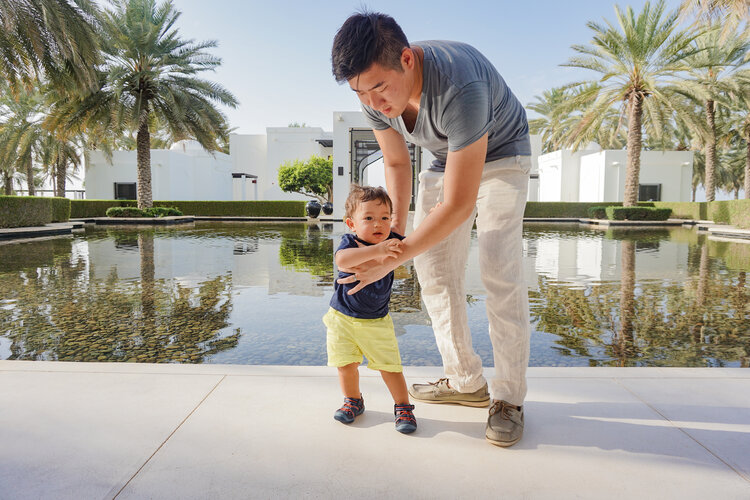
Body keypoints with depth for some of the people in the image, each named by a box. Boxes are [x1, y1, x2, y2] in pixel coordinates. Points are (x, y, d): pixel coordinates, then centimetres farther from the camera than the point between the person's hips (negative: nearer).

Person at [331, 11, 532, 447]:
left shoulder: (458, 86, -41)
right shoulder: (375, 93, -19)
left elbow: (458, 204, -38)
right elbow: (397, 162, 0)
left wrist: (392, 260, -33)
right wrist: (397, 224, -9)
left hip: (500, 155, -6)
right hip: (445, 160, 6)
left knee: (501, 271, -19)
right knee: (434, 268, -1)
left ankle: (509, 398, -5)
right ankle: (466, 383, 11)